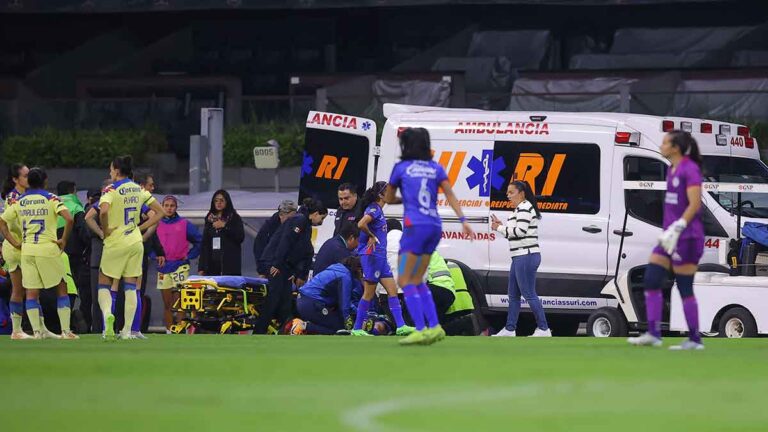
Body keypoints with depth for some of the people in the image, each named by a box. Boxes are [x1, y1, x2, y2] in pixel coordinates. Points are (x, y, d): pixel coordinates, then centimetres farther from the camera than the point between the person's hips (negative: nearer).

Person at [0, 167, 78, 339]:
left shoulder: (19, 202, 8)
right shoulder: (51, 199, -3)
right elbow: (68, 218, -16)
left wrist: (14, 243, 10)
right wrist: (63, 240, -4)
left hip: (27, 250, 2)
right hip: (48, 248, -2)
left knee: (31, 292, 5)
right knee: (61, 288, 8)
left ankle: (36, 331, -4)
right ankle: (65, 330, 2)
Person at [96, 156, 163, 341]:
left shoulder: (111, 190, -10)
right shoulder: (139, 190, 7)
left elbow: (103, 210, -30)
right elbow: (160, 212, 12)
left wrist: (105, 230, -14)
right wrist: (141, 228, 9)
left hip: (115, 243, -5)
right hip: (135, 242, 5)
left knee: (104, 284, 7)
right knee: (131, 287, 7)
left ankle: (107, 314, -20)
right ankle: (127, 330, 4)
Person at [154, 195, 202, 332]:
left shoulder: (184, 224, 3)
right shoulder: (157, 225, 9)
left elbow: (200, 240, 8)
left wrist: (189, 255, 1)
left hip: (180, 267, -3)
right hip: (163, 268, 3)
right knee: (167, 304, 6)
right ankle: (168, 331, 10)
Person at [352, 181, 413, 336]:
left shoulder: (378, 209, 15)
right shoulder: (374, 209, -13)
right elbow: (361, 224, -29)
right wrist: (371, 236, -14)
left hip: (380, 257, 9)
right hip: (371, 255, -9)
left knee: (392, 290, 5)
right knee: (369, 294, -4)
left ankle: (400, 326, 3)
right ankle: (357, 329, 2)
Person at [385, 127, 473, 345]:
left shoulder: (401, 168, 4)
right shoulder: (436, 168, 14)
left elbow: (388, 199, 16)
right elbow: (450, 195, 1)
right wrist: (463, 220, -6)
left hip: (416, 226, -6)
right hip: (435, 226, 6)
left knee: (405, 280, -2)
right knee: (417, 280, 16)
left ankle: (420, 330, -14)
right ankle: (434, 327, 7)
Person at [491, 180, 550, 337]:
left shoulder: (524, 208, -12)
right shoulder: (518, 209, 20)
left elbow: (520, 231, -21)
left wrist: (499, 228, -10)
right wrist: (501, 225, 9)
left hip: (526, 256, -11)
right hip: (520, 257, 11)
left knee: (529, 294, -8)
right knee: (513, 294, 13)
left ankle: (543, 329, -5)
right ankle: (509, 330, 18)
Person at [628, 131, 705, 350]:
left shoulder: (690, 169, -14)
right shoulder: (672, 170, 14)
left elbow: (694, 204, -20)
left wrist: (676, 229, -23)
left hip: (687, 238, -9)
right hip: (671, 237, 9)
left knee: (685, 289, -4)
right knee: (651, 280, 2)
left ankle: (695, 339, 5)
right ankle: (653, 334, 3)